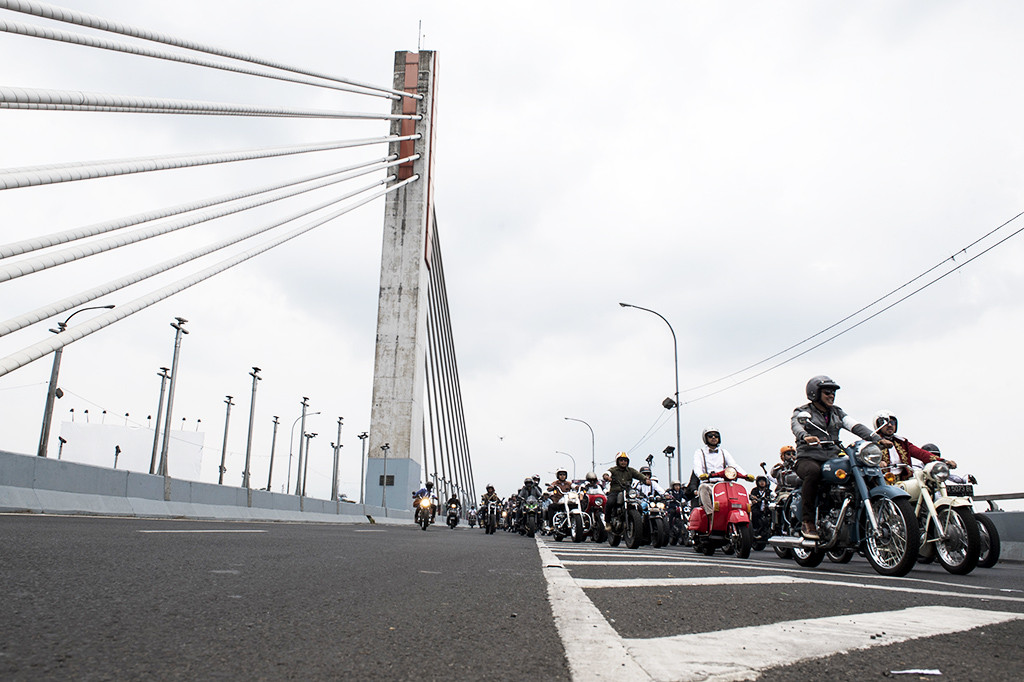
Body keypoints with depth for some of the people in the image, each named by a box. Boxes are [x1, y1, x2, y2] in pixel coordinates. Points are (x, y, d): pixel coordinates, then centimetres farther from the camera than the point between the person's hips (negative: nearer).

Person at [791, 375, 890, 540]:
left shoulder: (837, 412, 22)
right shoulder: (802, 412, 5)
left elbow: (856, 426, 9)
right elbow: (796, 426, -17)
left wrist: (877, 439, -8)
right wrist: (805, 436, -41)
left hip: (832, 459, 5)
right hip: (808, 458, -5)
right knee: (813, 471, -38)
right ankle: (808, 521, -27)